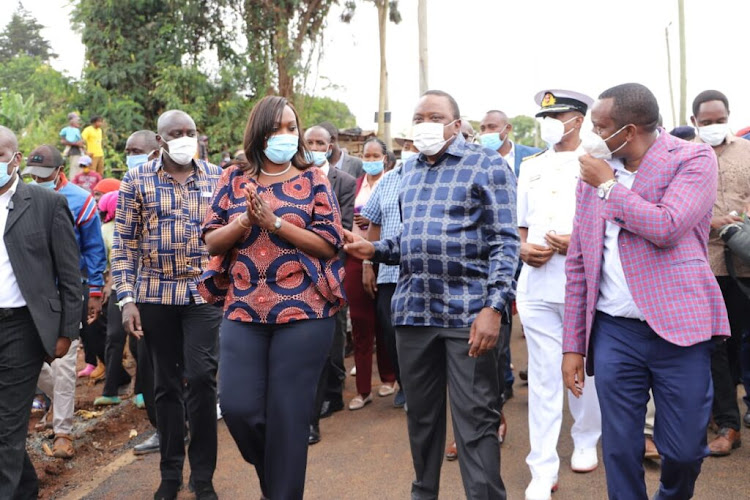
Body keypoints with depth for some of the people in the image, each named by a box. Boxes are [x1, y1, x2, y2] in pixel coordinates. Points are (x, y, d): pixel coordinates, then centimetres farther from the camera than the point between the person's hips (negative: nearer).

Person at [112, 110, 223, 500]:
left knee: (201, 377, -8)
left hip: (205, 292, 0)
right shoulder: (136, 180, 2)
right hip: (155, 295, 1)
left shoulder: (217, 177, 5)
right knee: (165, 383, 10)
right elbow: (124, 243, 1)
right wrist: (127, 299, -5)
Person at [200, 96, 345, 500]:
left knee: (289, 412, 0)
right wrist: (244, 221, -12)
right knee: (237, 408, -1)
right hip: (243, 310, 3)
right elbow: (211, 240, 6)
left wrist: (274, 222, -13)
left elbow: (329, 243, -5)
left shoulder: (313, 180, 3)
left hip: (302, 311, -2)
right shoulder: (234, 179, 9)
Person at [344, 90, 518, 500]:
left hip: (467, 310, -6)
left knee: (475, 419, -1)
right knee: (421, 413, 17)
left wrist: (494, 306, -19)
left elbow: (504, 241, -9)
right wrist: (374, 250, 4)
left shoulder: (487, 165, -3)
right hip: (412, 308, 6)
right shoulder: (409, 170, 16)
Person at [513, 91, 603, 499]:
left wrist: (577, 241, -18)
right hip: (536, 282, 3)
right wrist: (523, 248, -1)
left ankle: (586, 441, 36)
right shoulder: (531, 166, 15)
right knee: (543, 376, 4)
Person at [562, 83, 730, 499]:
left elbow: (666, 228, -21)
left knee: (684, 450, 7)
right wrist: (573, 344, 7)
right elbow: (578, 263, 9)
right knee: (619, 451, 6)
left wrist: (609, 186, -9)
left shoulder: (693, 159, -3)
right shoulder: (593, 172, 8)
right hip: (613, 332, 3)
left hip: (678, 328, -3)